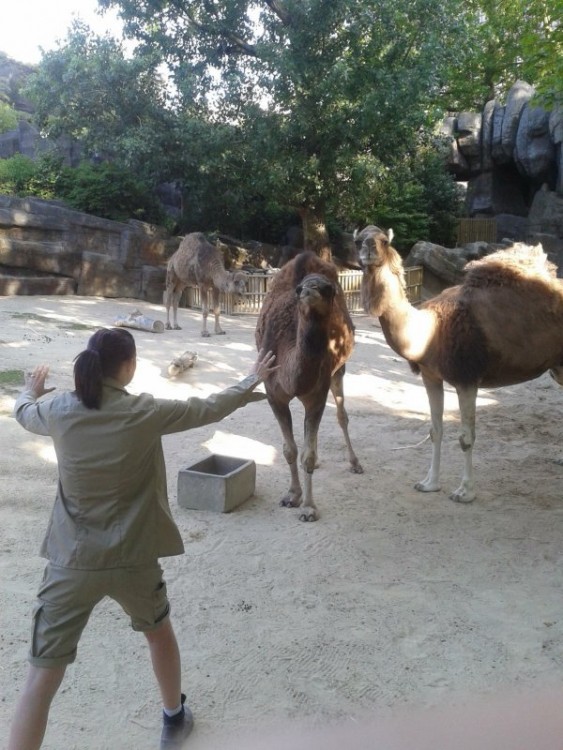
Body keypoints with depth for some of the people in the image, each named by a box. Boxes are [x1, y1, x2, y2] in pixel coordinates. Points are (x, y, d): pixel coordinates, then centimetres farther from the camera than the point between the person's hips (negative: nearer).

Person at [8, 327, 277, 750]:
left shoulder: (59, 411, -5)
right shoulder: (145, 413, -12)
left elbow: (23, 412, 18)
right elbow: (210, 409, 1)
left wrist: (31, 391, 43)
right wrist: (251, 383, 19)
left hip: (71, 562, 1)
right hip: (132, 558, -1)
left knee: (41, 680, 7)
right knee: (160, 631, 29)